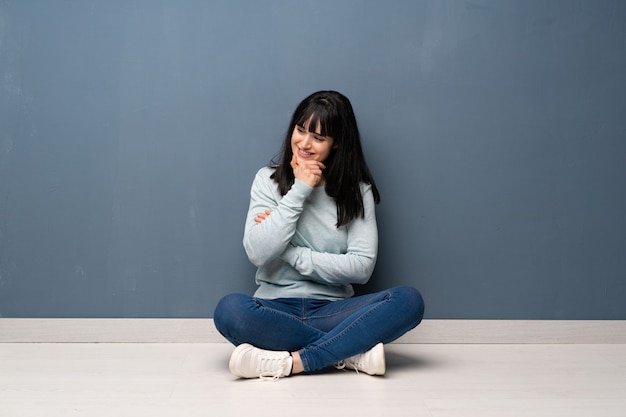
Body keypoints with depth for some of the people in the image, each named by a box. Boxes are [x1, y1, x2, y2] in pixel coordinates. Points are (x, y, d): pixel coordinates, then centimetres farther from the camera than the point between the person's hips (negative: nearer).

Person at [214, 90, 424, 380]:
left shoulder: (357, 190, 5)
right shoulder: (268, 180, 4)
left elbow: (362, 266, -5)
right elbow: (258, 253, -11)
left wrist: (291, 253, -10)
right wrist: (299, 191, -11)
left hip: (332, 310, 1)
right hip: (277, 310, 0)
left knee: (409, 300, -24)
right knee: (229, 310, -34)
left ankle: (289, 362, -28)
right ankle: (353, 353, -22)